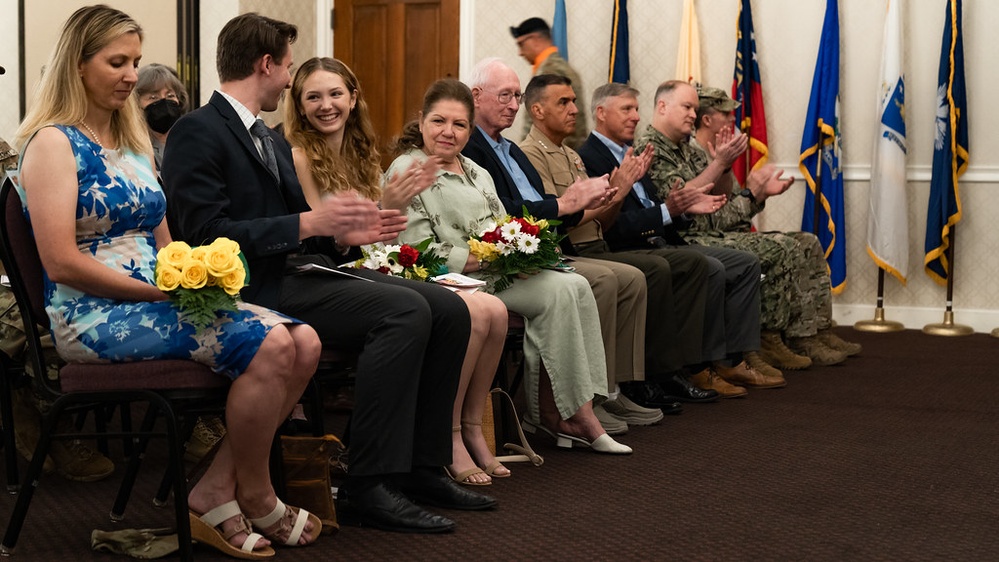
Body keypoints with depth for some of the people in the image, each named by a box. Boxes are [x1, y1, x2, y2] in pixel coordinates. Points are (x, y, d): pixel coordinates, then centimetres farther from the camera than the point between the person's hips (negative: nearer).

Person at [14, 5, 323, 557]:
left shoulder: (133, 144, 20)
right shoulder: (54, 143, -6)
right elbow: (62, 263, -15)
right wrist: (164, 289, -16)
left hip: (153, 302, 8)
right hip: (93, 315, -8)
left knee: (303, 342, -15)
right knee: (268, 343, -25)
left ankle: (215, 491, -9)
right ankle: (256, 501, -5)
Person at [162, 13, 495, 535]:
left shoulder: (273, 141, 24)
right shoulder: (198, 132, -6)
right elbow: (205, 232, -17)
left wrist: (342, 233, 3)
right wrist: (309, 223, -19)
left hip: (302, 271, 9)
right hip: (257, 286, -9)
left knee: (448, 308, -4)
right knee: (405, 310, -27)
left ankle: (420, 466, 0)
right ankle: (366, 487, -24)